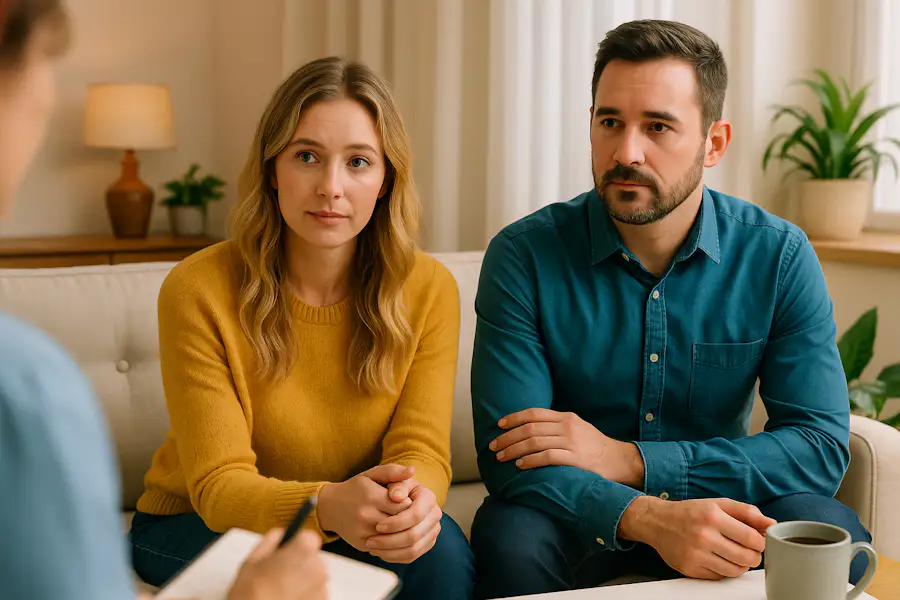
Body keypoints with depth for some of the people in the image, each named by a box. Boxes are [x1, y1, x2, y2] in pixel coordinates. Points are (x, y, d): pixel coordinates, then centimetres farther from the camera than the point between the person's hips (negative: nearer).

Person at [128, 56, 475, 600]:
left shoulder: (429, 289, -9)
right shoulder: (198, 291, -19)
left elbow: (423, 451, -13)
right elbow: (219, 483, -21)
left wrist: (415, 500, -39)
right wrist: (327, 506, -42)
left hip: (355, 528, 3)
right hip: (193, 527, -2)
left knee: (440, 546, -27)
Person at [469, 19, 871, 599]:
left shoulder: (778, 256, -8)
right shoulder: (524, 255, -13)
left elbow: (823, 445, -14)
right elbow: (509, 455, -19)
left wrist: (627, 459, -24)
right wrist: (646, 518, -38)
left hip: (713, 504, 2)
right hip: (575, 512, -1)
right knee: (510, 543, -33)